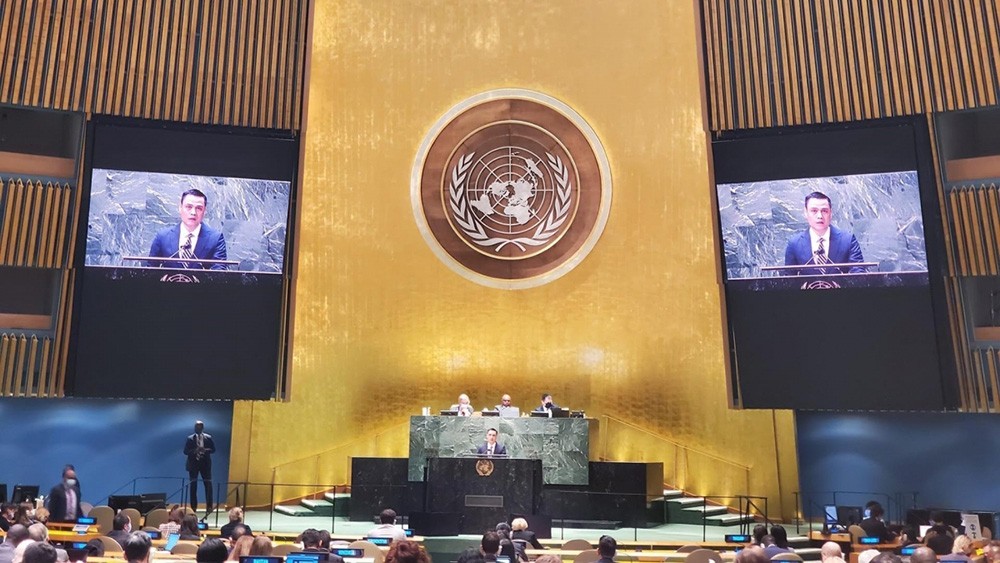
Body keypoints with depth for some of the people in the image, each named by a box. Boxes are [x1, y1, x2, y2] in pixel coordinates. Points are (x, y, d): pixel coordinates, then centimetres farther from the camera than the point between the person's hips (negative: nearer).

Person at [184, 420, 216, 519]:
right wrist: (194, 451, -21)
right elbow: (186, 451, -2)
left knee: (208, 485, -4)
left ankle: (209, 507, -1)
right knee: (193, 486, 4)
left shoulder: (208, 437, 3)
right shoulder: (190, 438, 2)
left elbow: (213, 449, 2)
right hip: (193, 464, 0)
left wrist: (205, 450, -18)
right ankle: (193, 507, 12)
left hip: (205, 463, 0)